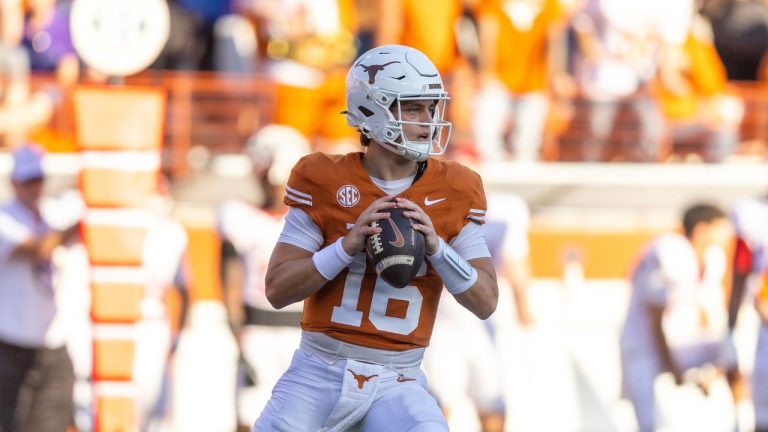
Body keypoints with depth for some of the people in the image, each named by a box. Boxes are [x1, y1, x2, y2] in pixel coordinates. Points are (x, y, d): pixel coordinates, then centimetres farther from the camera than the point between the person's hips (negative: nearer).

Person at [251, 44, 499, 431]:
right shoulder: (325, 181, -4)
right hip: (319, 374, 0)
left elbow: (485, 303, 1)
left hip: (397, 383, 0)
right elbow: (277, 290, -7)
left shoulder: (454, 192, 2)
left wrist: (435, 246, -15)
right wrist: (349, 245, -20)